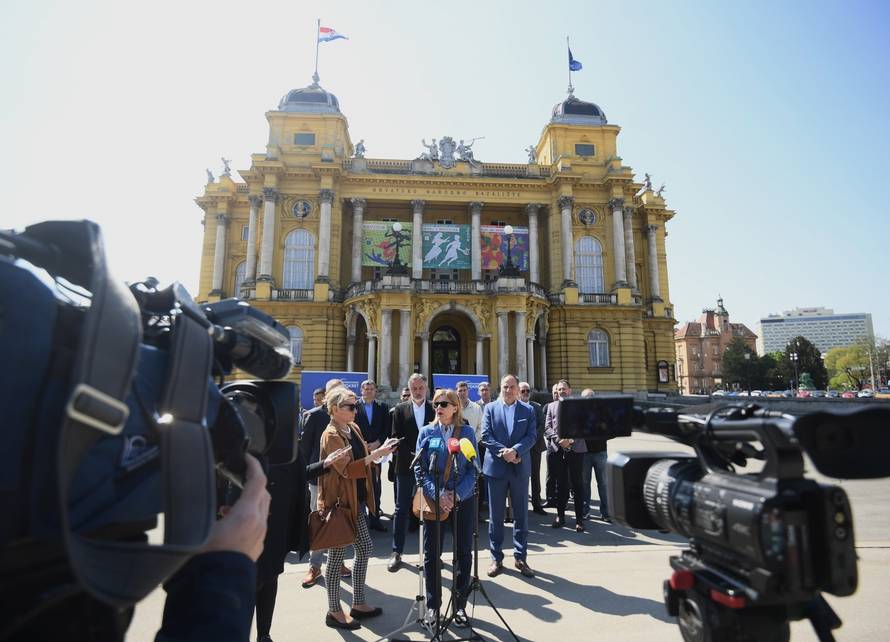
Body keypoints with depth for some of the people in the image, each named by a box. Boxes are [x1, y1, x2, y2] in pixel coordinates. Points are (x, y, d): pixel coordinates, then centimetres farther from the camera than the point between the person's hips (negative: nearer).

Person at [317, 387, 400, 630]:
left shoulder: (353, 428, 7)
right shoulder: (331, 435, -18)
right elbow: (347, 469, -27)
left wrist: (378, 452, 4)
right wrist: (376, 454, -31)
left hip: (356, 500, 9)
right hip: (339, 502, -9)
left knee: (365, 547, 14)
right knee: (337, 554, 4)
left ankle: (358, 603, 28)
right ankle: (334, 611, 20)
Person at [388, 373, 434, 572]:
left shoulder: (435, 409, 1)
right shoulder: (400, 409, 1)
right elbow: (396, 437, -2)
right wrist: (411, 455, -12)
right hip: (406, 466, 0)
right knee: (402, 509, 6)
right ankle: (396, 552, 17)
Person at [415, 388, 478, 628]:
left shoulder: (467, 432, -2)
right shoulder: (426, 432, -1)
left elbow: (473, 468, -3)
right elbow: (420, 468, -3)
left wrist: (457, 494, -15)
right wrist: (437, 494, -16)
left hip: (463, 500, 0)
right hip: (434, 500, 0)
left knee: (464, 553, 8)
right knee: (431, 554, 8)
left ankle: (460, 605, 26)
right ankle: (432, 605, 26)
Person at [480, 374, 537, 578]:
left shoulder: (528, 410, 6)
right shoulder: (490, 408, 4)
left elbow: (532, 436, -3)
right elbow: (485, 435, -3)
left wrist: (515, 450, -18)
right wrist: (503, 452, -15)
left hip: (520, 468, 1)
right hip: (496, 467, -1)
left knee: (521, 514, 8)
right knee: (495, 515, 7)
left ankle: (520, 557, 22)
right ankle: (496, 558, 19)